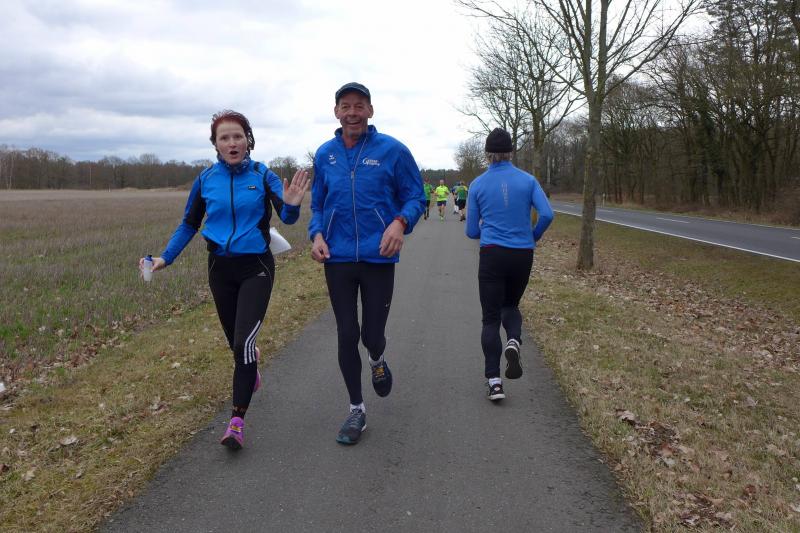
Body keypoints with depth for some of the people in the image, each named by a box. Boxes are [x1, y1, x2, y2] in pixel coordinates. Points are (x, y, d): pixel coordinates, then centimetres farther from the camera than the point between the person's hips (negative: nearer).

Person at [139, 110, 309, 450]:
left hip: (256, 268, -3)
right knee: (235, 340, 16)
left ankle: (237, 420, -10)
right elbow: (189, 224, 10)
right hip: (221, 269, 3)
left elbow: (287, 218, -16)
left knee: (244, 340, -16)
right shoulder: (206, 180, 1)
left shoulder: (262, 175, -6)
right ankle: (251, 373, 49)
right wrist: (166, 257, -1)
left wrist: (291, 204, -38)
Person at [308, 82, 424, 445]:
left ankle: (377, 361, 40)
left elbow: (414, 196, 1)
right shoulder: (325, 154, 8)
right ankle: (356, 410, 22)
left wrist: (400, 222, -19)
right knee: (346, 336, 6)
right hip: (338, 258, 3)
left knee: (372, 336, 0)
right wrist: (317, 234, -3)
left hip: (378, 256, -3)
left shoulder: (392, 150, -3)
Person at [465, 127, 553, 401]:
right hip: (523, 255, 2)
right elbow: (547, 215, -9)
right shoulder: (528, 180, 1)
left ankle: (494, 381, -2)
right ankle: (513, 341, -8)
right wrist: (533, 237, 9)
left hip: (492, 255, -2)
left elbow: (472, 232, 1)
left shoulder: (478, 184, 0)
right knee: (510, 305, 24)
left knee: (490, 317, 6)